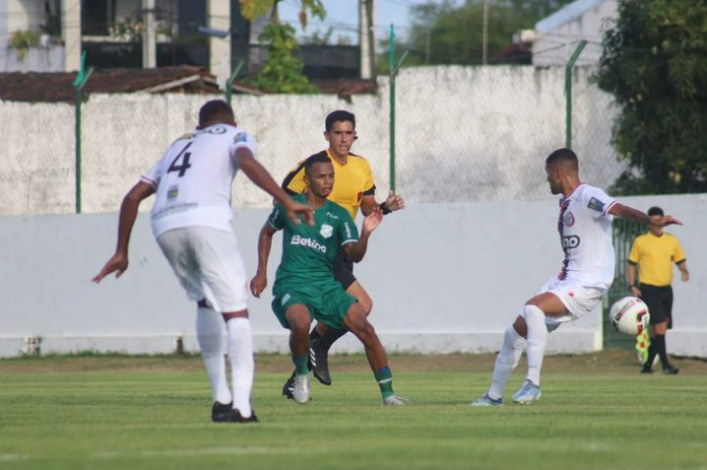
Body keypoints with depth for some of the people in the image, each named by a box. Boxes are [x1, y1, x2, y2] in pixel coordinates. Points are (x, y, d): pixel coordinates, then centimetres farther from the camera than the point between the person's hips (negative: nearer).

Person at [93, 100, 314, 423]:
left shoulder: (178, 145, 36)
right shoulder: (235, 135, 23)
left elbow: (133, 197, 31)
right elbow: (247, 162, -3)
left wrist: (121, 252, 35)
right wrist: (286, 201, -12)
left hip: (164, 226, 5)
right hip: (207, 220, -5)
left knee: (205, 302, 25)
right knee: (235, 311, -4)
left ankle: (221, 398, 18)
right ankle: (241, 405, -19)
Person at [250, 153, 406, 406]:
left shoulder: (339, 215, 3)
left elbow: (354, 255, -8)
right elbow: (267, 231, 21)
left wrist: (365, 234, -28)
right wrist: (261, 273, 15)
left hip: (327, 285, 2)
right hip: (292, 286, -2)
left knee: (365, 329, -16)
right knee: (301, 323, -34)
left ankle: (387, 392, -8)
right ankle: (301, 374, -4)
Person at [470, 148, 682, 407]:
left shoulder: (587, 196, -15)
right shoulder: (566, 203, 15)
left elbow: (620, 210, -31)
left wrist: (652, 221, -46)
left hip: (588, 284, -10)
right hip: (565, 279, 10)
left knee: (533, 308, -32)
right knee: (516, 332, 11)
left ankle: (533, 383, -25)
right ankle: (494, 395, 24)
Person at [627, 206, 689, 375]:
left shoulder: (672, 241, 10)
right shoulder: (640, 241, 0)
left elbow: (680, 261, 14)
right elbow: (631, 264, 4)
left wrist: (684, 271, -9)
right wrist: (632, 286, -6)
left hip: (666, 290, 5)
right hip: (648, 290, -5)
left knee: (658, 329, 8)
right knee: (660, 324, -16)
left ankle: (647, 364, 20)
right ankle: (665, 364, -16)